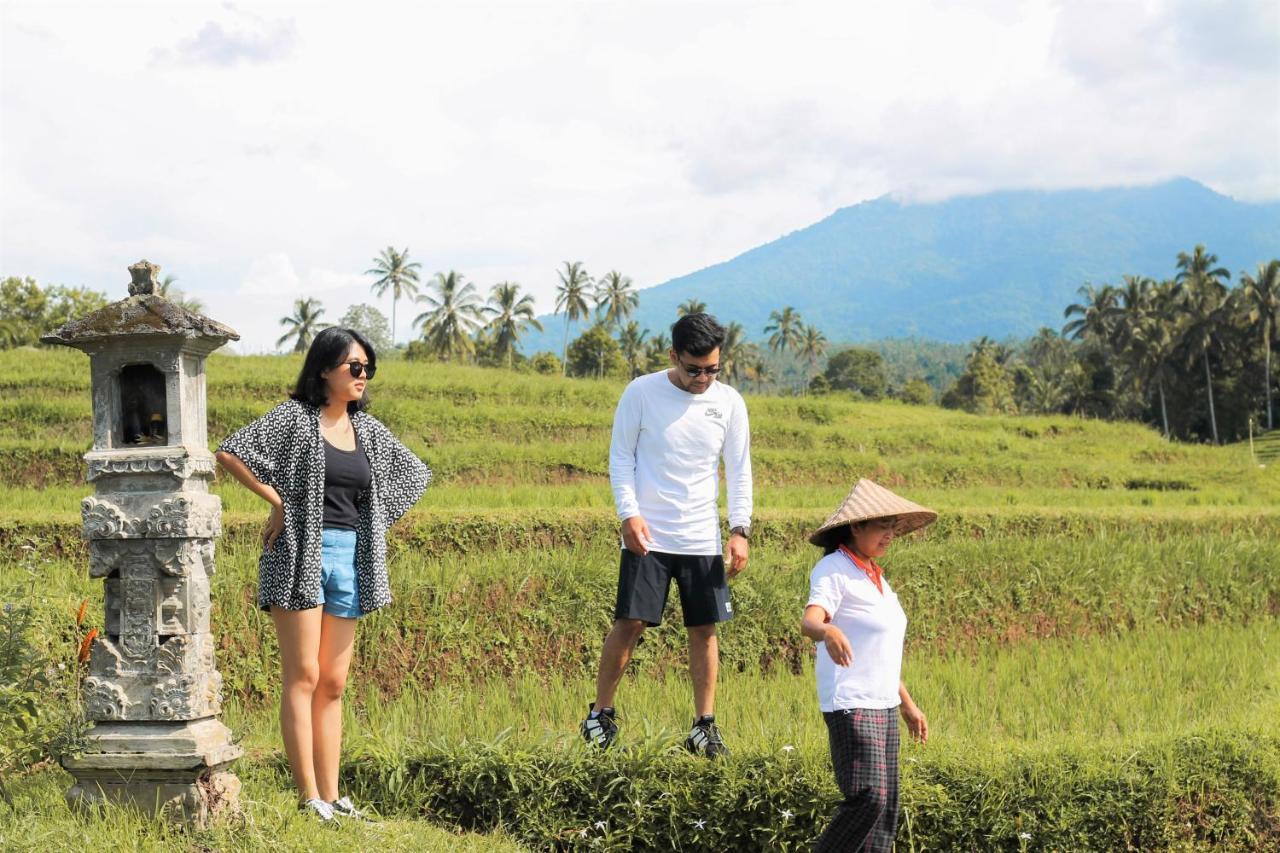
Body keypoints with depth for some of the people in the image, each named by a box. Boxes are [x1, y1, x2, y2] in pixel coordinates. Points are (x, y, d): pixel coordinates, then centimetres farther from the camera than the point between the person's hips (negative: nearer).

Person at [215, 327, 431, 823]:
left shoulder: (368, 430, 12)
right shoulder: (294, 418, -5)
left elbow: (414, 476, 24)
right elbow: (228, 453, -13)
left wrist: (370, 528, 14)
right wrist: (276, 500, -11)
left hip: (350, 559, 6)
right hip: (300, 556, -6)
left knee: (333, 684, 7)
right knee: (303, 676, -6)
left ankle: (332, 796, 11)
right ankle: (309, 798, -6)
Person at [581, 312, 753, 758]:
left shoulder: (729, 402, 2)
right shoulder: (641, 393, -5)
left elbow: (739, 470, 7)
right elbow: (621, 456, 0)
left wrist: (740, 529, -3)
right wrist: (629, 512, -12)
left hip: (703, 539, 3)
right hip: (648, 535, -2)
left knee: (705, 629, 3)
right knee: (629, 623, -5)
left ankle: (704, 727, 12)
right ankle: (601, 713, 11)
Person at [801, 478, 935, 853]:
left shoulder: (874, 576, 18)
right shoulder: (833, 569, -9)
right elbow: (810, 621, -28)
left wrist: (907, 704, 27)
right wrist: (828, 631, -50)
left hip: (883, 705, 9)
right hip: (851, 705, -9)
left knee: (886, 807, 6)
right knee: (868, 798, -17)